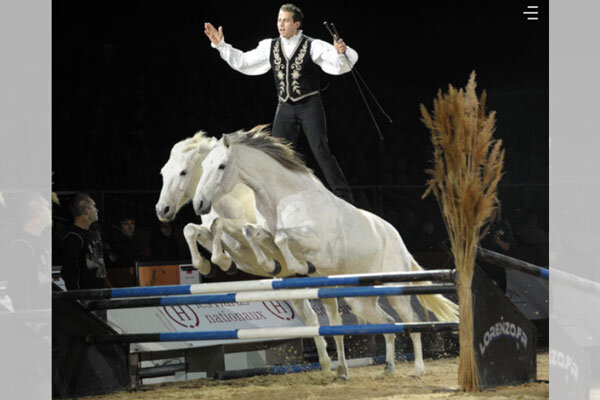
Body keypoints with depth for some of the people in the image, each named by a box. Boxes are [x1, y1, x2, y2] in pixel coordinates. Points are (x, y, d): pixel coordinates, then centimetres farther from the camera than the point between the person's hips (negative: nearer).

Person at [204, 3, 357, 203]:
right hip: (285, 108, 5)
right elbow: (242, 61, 14)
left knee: (320, 151, -11)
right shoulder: (270, 47, 7)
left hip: (310, 105, -5)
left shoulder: (313, 46, -8)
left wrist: (341, 53, -39)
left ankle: (344, 198, -6)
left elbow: (338, 66, -16)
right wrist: (220, 45, 8)